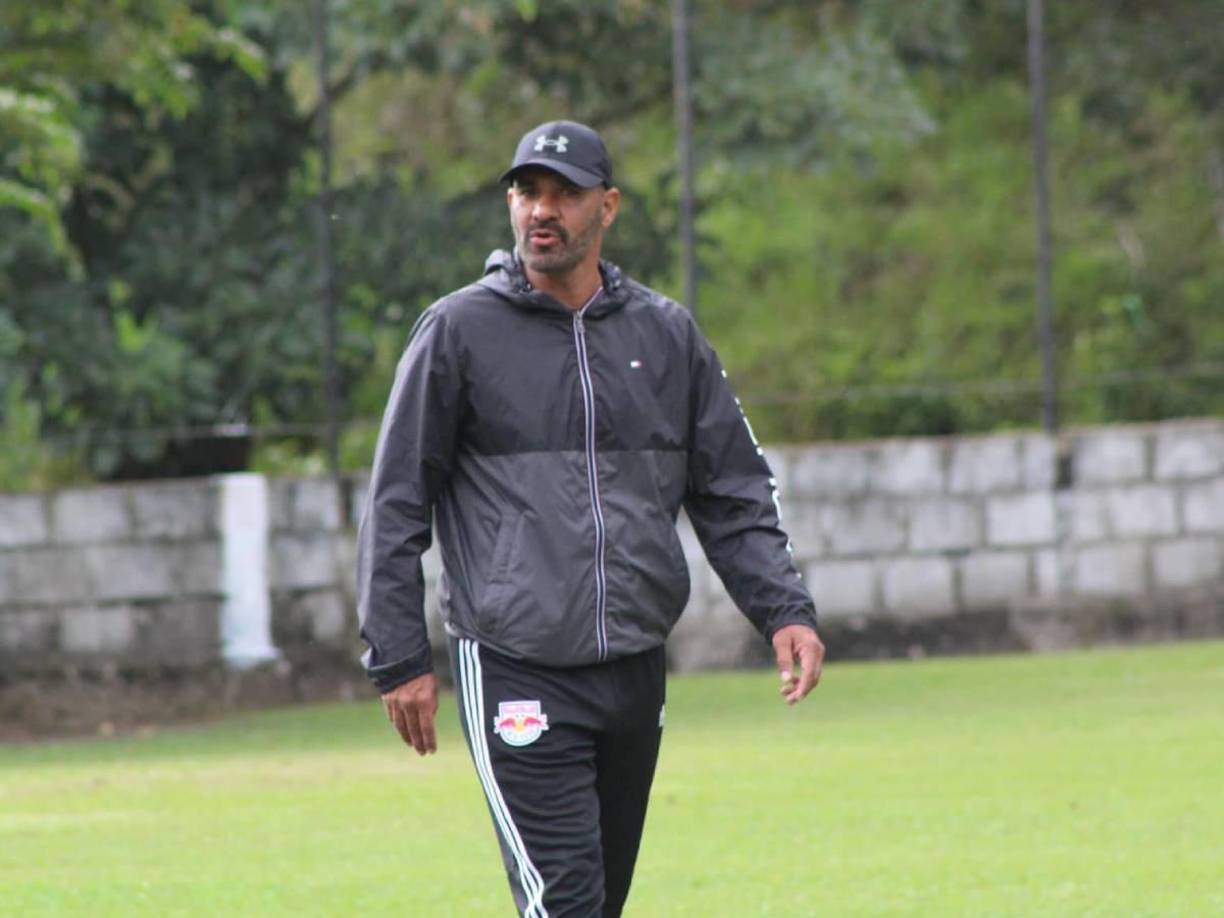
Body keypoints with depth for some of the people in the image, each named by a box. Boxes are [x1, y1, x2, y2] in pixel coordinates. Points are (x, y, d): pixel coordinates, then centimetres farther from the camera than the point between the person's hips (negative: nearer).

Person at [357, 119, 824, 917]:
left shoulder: (668, 335, 10)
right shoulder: (458, 332, 0)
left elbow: (734, 493, 13)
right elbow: (397, 506, 2)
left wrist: (785, 611, -1)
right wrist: (399, 659, -3)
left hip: (638, 669, 5)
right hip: (518, 676, -5)